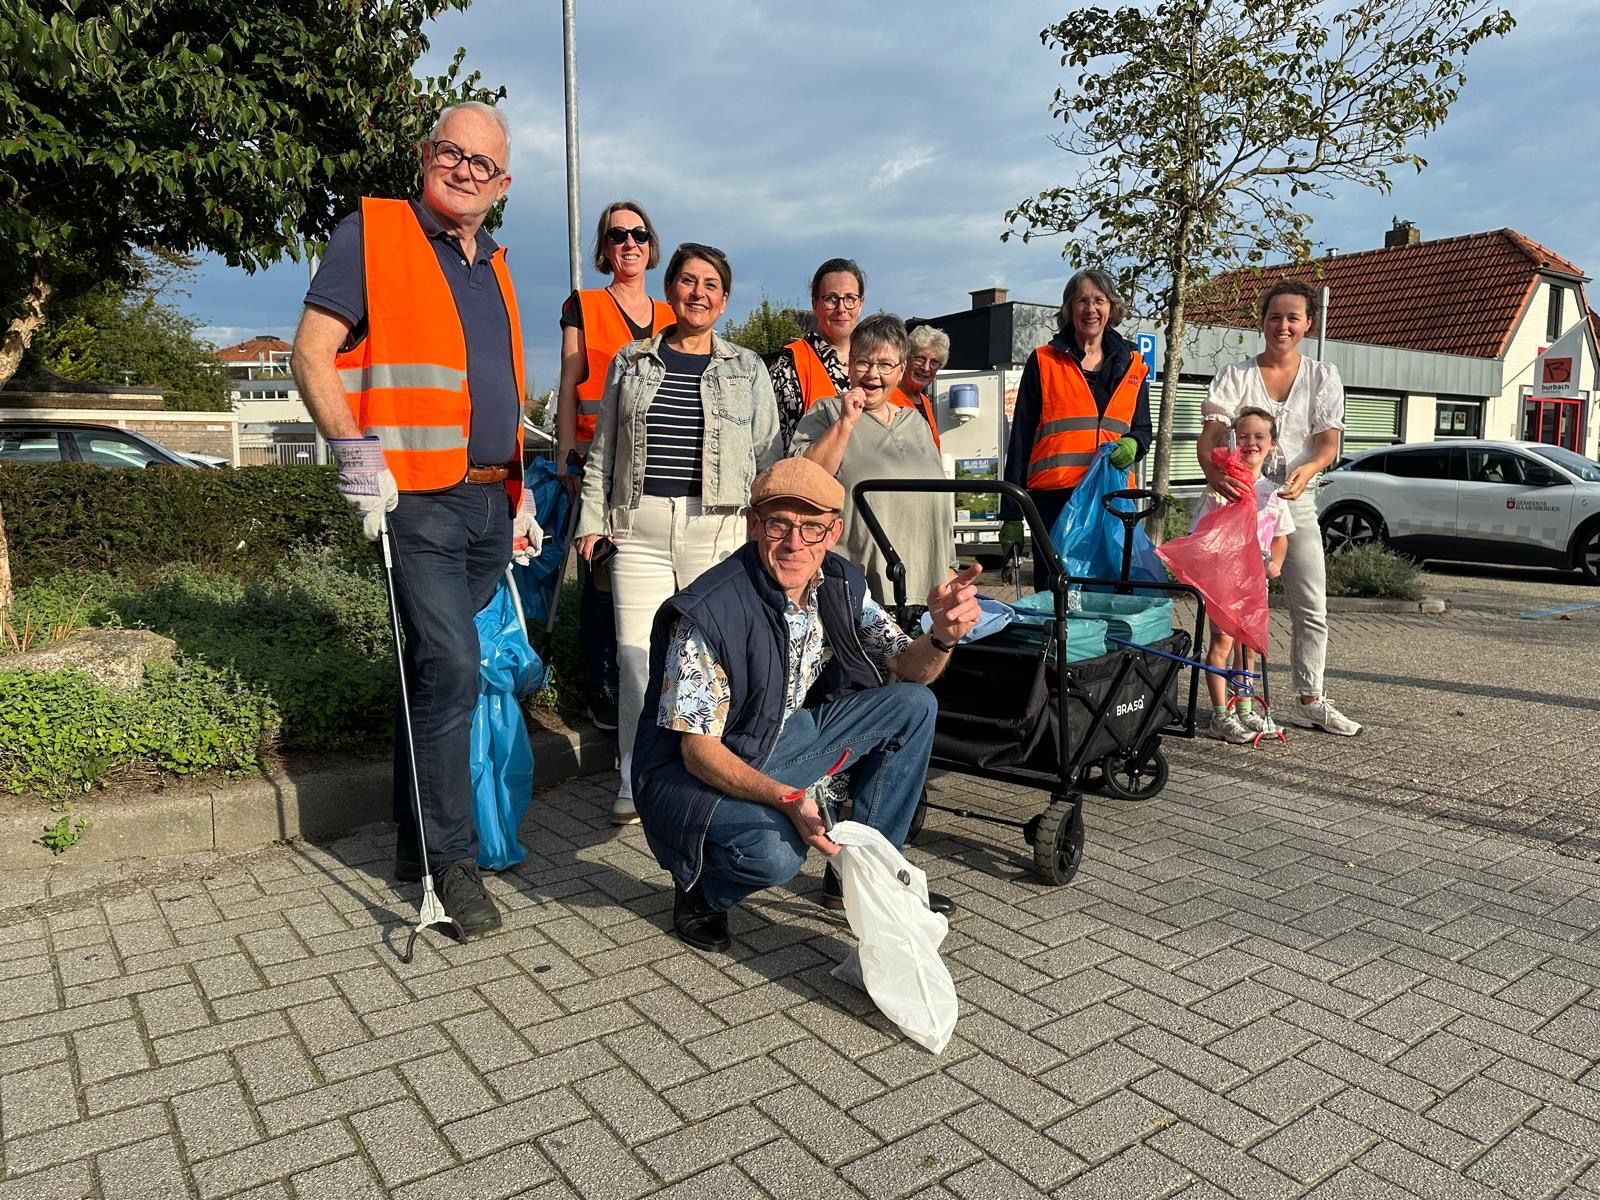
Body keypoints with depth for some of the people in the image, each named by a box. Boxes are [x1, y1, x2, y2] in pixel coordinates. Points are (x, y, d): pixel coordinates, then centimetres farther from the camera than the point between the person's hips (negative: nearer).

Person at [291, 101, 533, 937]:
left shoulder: (494, 269, 20)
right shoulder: (373, 233, 0)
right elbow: (311, 355, -6)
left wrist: (520, 495, 17)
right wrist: (355, 450, -19)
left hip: (491, 503, 7)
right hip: (419, 497, -6)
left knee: (438, 670, 12)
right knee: (451, 666, -13)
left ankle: (415, 837, 25)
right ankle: (451, 860, -1)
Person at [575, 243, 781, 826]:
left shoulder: (747, 368, 11)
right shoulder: (631, 360, 13)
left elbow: (767, 454, 10)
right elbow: (603, 446, 14)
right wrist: (592, 519, 8)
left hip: (718, 530, -1)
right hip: (639, 528, 1)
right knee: (635, 653, -2)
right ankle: (636, 780, 12)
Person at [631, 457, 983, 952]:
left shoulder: (841, 583, -9)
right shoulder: (708, 613, -28)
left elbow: (906, 670, -1)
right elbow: (699, 750, -24)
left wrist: (943, 635, -24)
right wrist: (786, 798, -38)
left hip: (782, 739, 7)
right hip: (697, 770, -7)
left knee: (915, 706, -4)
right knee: (775, 850, -36)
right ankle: (700, 889, 2)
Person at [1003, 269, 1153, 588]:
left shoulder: (1131, 366, 15)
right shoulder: (1044, 362, 5)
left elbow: (1142, 429, 22)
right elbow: (1020, 439, 4)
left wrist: (1132, 445, -5)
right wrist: (1011, 513, -1)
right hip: (1054, 496, -3)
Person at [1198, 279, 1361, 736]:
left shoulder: (1323, 376, 7)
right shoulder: (1236, 374, 2)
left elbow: (1328, 441, -4)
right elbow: (1211, 434, -11)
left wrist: (1307, 469, -27)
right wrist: (1212, 471, -33)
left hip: (1296, 500, 2)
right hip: (1239, 496, -2)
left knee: (1312, 608, 2)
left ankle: (1309, 700, 12)